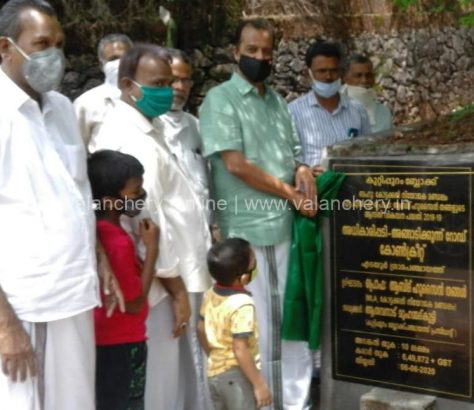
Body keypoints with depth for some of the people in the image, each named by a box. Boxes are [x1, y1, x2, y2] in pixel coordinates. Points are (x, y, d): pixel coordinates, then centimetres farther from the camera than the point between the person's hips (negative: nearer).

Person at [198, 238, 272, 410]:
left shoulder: (211, 294, 1)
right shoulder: (242, 305, -25)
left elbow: (201, 329, 14)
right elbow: (240, 350, -27)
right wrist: (259, 384, -21)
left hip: (215, 372, 9)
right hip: (237, 375, -9)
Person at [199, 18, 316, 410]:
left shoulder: (277, 101, 16)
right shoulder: (221, 99, -5)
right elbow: (235, 163, -14)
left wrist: (303, 171, -5)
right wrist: (289, 192, -9)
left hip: (288, 225, 7)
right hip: (247, 230, -7)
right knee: (256, 327, 2)